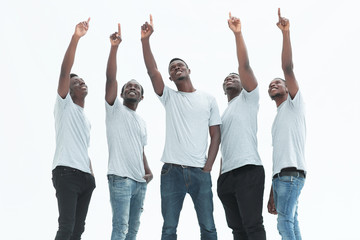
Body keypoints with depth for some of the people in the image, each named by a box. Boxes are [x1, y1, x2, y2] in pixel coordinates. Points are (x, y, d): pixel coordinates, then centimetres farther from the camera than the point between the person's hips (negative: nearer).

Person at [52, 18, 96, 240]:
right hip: (67, 172, -8)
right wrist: (76, 38, -18)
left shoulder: (86, 119, 26)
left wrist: (92, 175, 17)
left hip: (86, 176, 8)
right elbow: (65, 71, -10)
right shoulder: (65, 105, 5)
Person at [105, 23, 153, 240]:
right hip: (120, 177, -7)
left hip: (140, 181, 7)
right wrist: (114, 47, -19)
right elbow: (111, 78, -10)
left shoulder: (142, 122, 22)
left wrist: (148, 171, 8)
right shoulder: (115, 109, 3)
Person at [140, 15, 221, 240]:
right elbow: (152, 71, -4)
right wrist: (146, 39, -15)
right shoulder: (169, 97, 11)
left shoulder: (208, 99, 10)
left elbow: (216, 135, 7)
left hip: (200, 171, 0)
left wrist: (208, 167, -3)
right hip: (172, 170, 0)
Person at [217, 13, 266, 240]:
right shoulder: (224, 113, 27)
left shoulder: (248, 98, 9)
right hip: (226, 174, 7)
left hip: (248, 170, -7)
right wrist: (220, 175, 14)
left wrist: (238, 33, -11)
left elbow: (245, 66, -5)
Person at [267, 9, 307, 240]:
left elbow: (288, 68, -8)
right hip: (281, 175, 9)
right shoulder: (278, 119, 28)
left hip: (292, 173, -8)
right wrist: (272, 193, 19)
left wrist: (286, 32, -15)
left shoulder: (294, 104, 7)